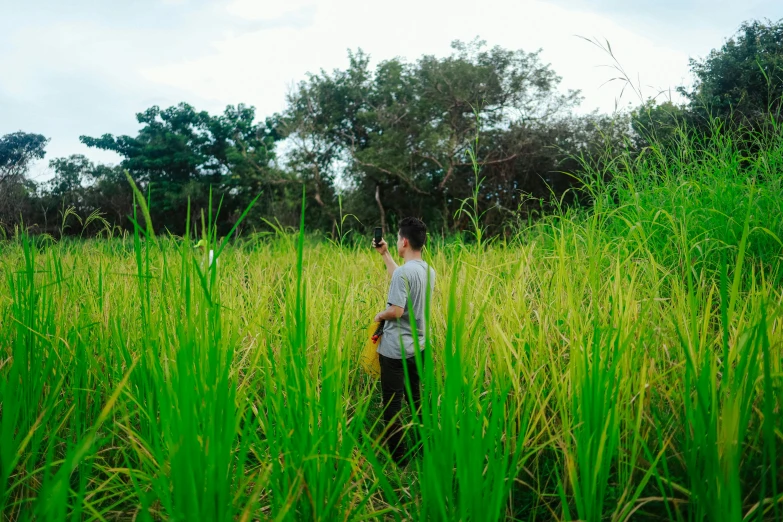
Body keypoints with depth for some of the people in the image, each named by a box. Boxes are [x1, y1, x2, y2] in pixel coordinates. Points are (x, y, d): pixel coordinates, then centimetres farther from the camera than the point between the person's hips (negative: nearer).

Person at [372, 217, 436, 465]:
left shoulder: (404, 272, -21)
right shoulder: (428, 271, 5)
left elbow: (396, 310, -27)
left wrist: (379, 315, -6)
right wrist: (384, 254, 26)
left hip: (396, 350, -8)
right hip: (418, 348, 8)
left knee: (392, 406, 2)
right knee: (415, 400, 20)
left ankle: (397, 459, 8)